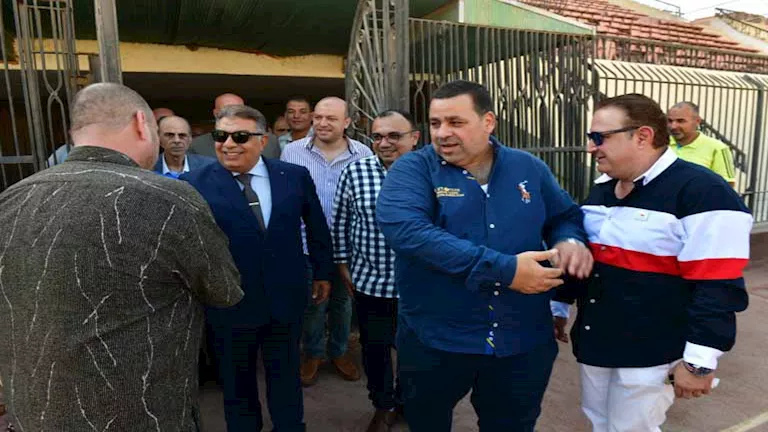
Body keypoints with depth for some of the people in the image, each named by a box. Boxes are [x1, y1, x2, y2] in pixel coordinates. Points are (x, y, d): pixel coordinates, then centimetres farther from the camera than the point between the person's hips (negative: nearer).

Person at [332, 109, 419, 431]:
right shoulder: (355, 172, -6)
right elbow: (340, 223, 4)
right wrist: (343, 265, 6)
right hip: (370, 281, 1)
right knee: (375, 348, 16)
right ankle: (384, 406, 41)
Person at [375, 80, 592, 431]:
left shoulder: (529, 168, 2)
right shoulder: (413, 169, -11)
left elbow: (565, 217, 14)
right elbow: (404, 229, -28)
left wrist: (571, 241, -13)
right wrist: (504, 269, -30)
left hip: (524, 343, 3)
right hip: (434, 341, -2)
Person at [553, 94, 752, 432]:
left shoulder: (701, 191, -17)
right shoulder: (601, 189, 7)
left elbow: (717, 286, -20)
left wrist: (699, 361, -20)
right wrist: (560, 305, 19)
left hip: (649, 354, -7)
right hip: (593, 343, 7)